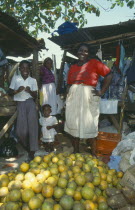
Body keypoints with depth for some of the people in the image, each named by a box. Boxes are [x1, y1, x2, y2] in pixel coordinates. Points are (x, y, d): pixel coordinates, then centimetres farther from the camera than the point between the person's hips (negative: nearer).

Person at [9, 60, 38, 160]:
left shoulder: (33, 80, 6)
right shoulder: (15, 78, 5)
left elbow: (35, 96, 6)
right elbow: (10, 92, 6)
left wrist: (30, 91, -14)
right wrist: (18, 90, -14)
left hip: (30, 103, 0)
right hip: (20, 104, 0)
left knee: (32, 126, -10)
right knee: (21, 130, -3)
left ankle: (32, 152, -2)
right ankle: (27, 147, 23)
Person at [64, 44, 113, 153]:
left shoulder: (94, 63, -1)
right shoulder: (73, 67, 13)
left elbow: (109, 75, -4)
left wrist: (102, 92, -7)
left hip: (88, 99, -4)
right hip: (73, 99, 4)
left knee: (89, 126, 3)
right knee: (74, 126, 9)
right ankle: (76, 152, 24)